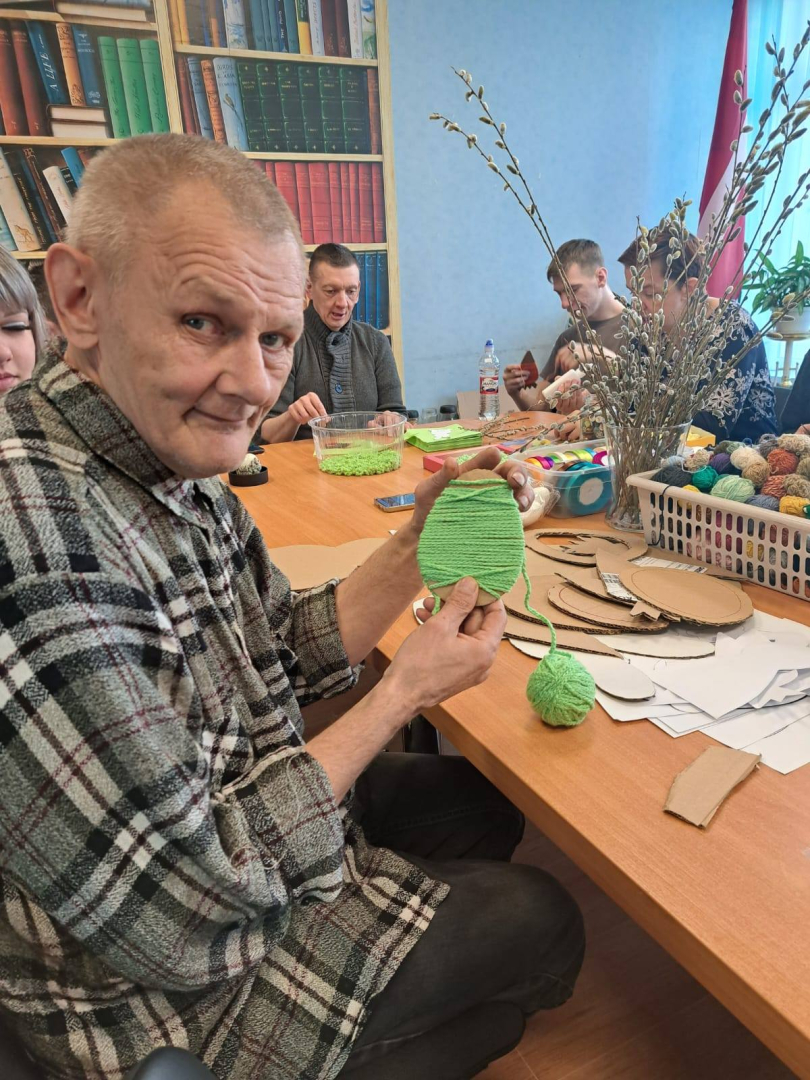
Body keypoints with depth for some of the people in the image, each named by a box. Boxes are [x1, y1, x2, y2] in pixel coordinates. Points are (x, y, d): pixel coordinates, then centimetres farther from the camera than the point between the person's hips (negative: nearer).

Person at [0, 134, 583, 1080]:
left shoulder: (176, 468, -5)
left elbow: (291, 656, 2)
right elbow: (187, 917, -30)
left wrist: (422, 542, -11)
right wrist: (403, 695, -21)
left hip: (258, 802, 8)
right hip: (170, 989, -7)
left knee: (490, 802, 21)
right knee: (544, 921, 6)